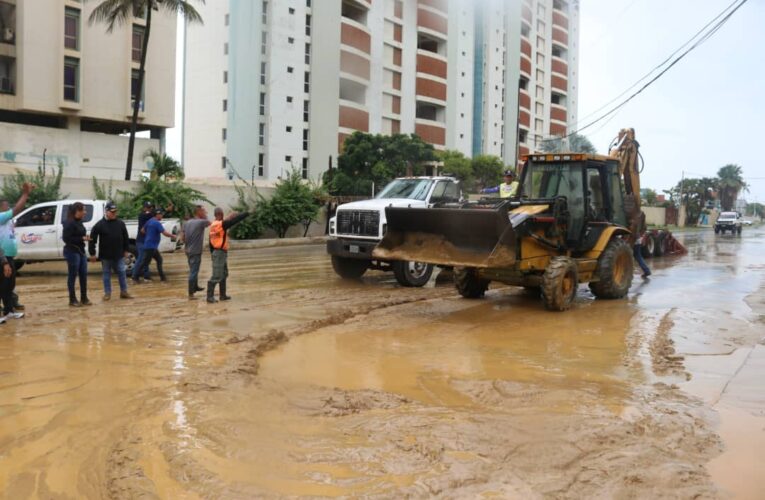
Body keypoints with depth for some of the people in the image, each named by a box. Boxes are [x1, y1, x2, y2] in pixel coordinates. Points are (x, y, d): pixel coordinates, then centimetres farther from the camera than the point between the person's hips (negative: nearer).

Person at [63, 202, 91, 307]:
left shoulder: (79, 222, 11)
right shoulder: (69, 223, -16)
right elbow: (66, 239, -20)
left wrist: (84, 237, 3)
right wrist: (82, 239, -21)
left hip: (81, 251, 9)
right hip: (72, 252, -8)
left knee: (83, 275, 10)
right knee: (73, 276, 1)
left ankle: (84, 298, 19)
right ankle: (72, 300, 10)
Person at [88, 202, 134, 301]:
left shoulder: (120, 223, 3)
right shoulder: (100, 225, -8)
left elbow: (126, 237, 11)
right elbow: (92, 239, -7)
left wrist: (126, 250, 9)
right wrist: (92, 253, -9)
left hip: (119, 254, 2)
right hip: (105, 255, -2)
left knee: (121, 272, 6)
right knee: (107, 274, 7)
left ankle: (124, 292, 14)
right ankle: (107, 293, 16)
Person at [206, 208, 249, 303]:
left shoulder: (212, 225, 10)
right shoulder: (221, 224, -17)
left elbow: (211, 242, 16)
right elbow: (235, 220, -16)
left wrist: (213, 253, 23)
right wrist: (247, 213, -7)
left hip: (217, 252, 10)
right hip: (220, 253, -10)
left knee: (224, 274, 17)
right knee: (216, 276, -7)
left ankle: (223, 295, 22)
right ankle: (210, 296, -4)